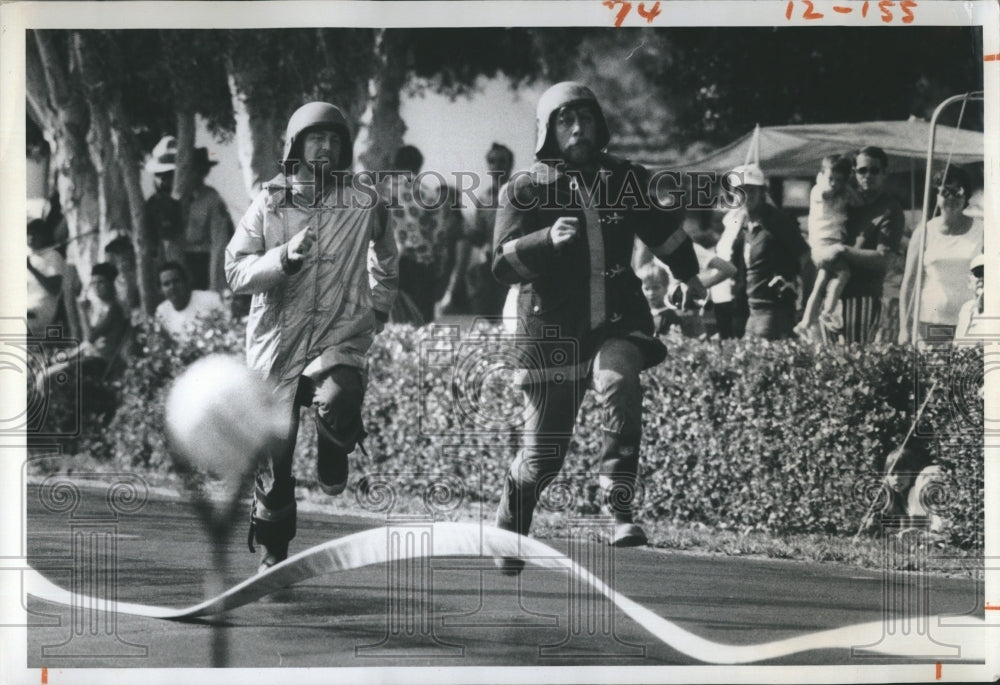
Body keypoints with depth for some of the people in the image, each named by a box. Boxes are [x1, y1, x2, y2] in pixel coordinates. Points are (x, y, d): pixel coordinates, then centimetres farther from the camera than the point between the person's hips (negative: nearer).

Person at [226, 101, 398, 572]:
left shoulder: (365, 207, 5)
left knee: (337, 401, -32)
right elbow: (236, 272, -4)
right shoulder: (269, 204, 3)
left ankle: (335, 448, 4)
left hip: (341, 338, -1)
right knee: (273, 454, 4)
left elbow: (385, 267, 24)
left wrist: (376, 313, 15)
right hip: (276, 341, 1)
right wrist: (285, 257, -19)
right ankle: (271, 551, 23)